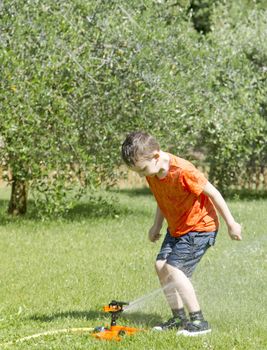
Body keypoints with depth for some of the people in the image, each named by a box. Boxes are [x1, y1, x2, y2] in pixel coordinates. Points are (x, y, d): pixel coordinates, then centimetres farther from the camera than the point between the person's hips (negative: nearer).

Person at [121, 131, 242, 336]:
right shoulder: (152, 172, -4)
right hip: (176, 228, 9)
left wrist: (231, 223, -14)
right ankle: (179, 318, 11)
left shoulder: (182, 171, -29)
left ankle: (199, 321, -12)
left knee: (173, 268, -18)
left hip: (200, 227, -9)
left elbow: (212, 192, -20)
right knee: (161, 265, 0)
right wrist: (157, 226, 15)